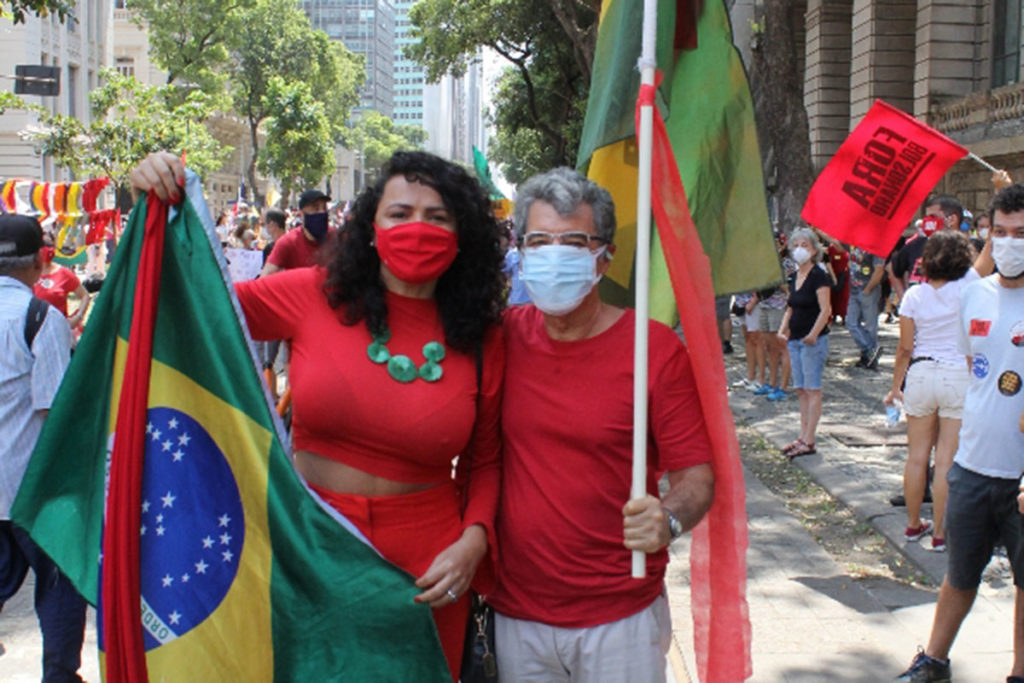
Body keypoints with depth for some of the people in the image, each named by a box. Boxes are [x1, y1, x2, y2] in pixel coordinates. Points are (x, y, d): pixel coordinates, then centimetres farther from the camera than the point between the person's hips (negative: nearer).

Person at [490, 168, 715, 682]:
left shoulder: (657, 349, -10)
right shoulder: (503, 335, -1)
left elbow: (697, 475, -8)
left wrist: (668, 520, -28)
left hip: (620, 617, -2)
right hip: (516, 612, 3)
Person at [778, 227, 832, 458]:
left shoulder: (819, 276, -11)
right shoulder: (794, 277, 13)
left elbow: (825, 310, -18)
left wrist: (813, 334, -29)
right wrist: (782, 331, 7)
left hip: (813, 340, -8)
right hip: (795, 340, 8)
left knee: (812, 390, -5)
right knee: (801, 390, 10)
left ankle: (808, 442, -3)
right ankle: (803, 437, 16)